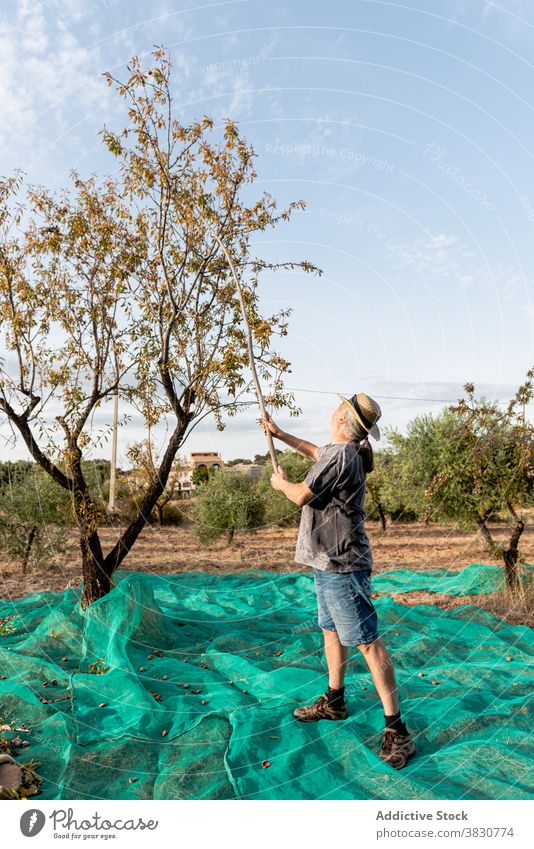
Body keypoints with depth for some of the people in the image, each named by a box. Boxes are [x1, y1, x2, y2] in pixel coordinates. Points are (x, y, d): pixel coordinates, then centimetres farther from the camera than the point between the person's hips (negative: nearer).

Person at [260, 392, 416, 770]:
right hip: (329, 563, 11)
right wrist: (279, 433, 39)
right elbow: (315, 452, 30)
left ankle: (397, 731, 6)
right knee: (331, 631, 22)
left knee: (368, 641, -4)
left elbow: (301, 496, -16)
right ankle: (334, 702, 39)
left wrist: (282, 483, 6)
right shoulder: (346, 452, 9)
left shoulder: (340, 455, -22)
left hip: (341, 566, -11)